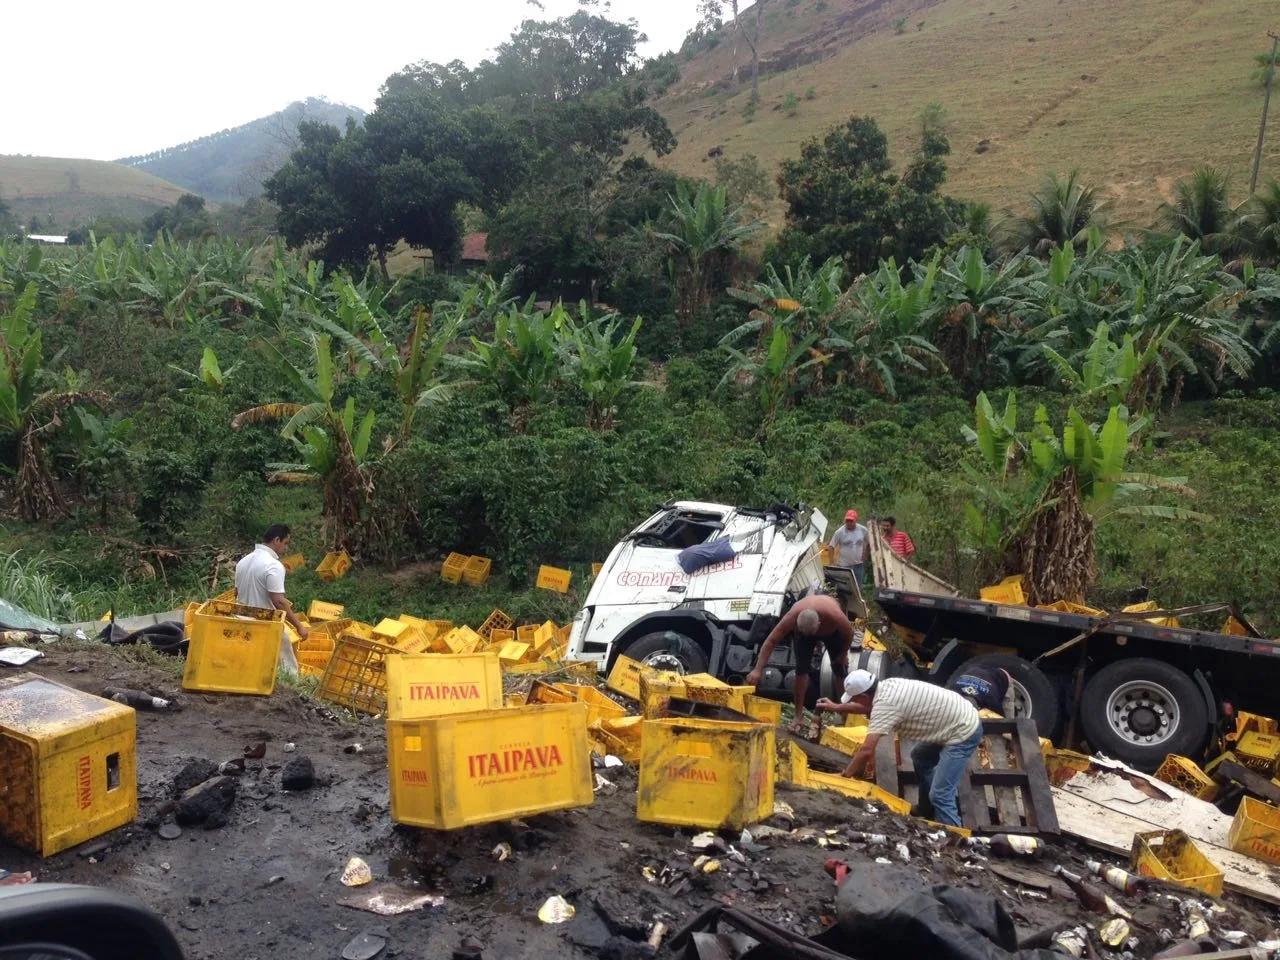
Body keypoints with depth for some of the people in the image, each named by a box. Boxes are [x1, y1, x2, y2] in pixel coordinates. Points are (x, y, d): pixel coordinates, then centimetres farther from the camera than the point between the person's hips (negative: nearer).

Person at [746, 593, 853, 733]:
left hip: (832, 631, 0)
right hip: (802, 631, 0)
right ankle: (799, 716, -6)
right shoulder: (791, 617, -42)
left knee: (840, 668, -3)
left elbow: (849, 634, -23)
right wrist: (758, 670, -43)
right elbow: (771, 641, -39)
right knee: (801, 669, -13)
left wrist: (843, 654, -9)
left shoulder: (835, 616, -45)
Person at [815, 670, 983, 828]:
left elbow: (867, 751, -26)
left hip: (964, 732, -10)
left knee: (940, 795, -12)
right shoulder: (885, 687, 2)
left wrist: (845, 776, -15)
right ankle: (928, 811, 42)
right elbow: (868, 707, 26)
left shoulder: (885, 705, -25)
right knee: (920, 758, 29)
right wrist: (836, 707, 28)